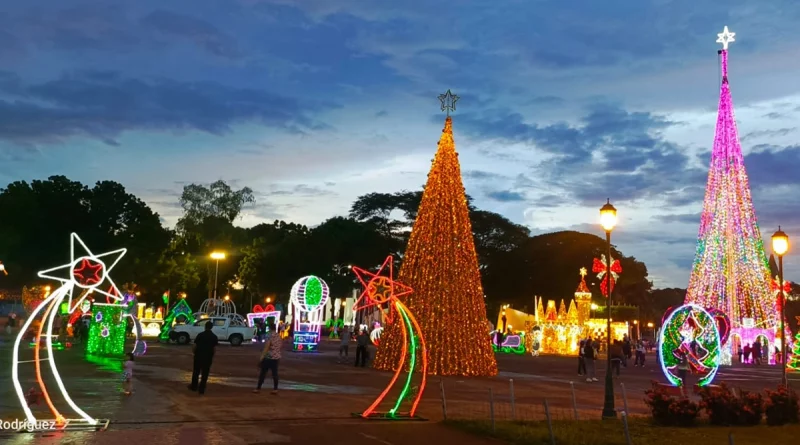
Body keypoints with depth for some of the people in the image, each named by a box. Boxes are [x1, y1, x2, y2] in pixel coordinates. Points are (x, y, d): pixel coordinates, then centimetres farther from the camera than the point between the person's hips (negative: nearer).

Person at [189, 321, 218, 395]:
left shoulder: (200, 335, -6)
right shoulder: (214, 336, -2)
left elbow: (194, 346, -7)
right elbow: (214, 348, -6)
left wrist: (195, 352, 12)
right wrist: (212, 356, 8)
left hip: (198, 356, 0)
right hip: (208, 357, 0)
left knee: (196, 372, 16)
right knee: (205, 374, 6)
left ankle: (194, 386, 28)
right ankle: (201, 390, 6)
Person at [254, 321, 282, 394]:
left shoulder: (269, 336, -15)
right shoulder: (279, 335, 8)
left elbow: (266, 347, -20)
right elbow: (281, 346, 18)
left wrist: (261, 357, -19)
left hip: (268, 357, -6)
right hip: (276, 357, 6)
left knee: (263, 373, 3)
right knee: (275, 373, 6)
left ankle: (258, 388, 7)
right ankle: (275, 389, 4)